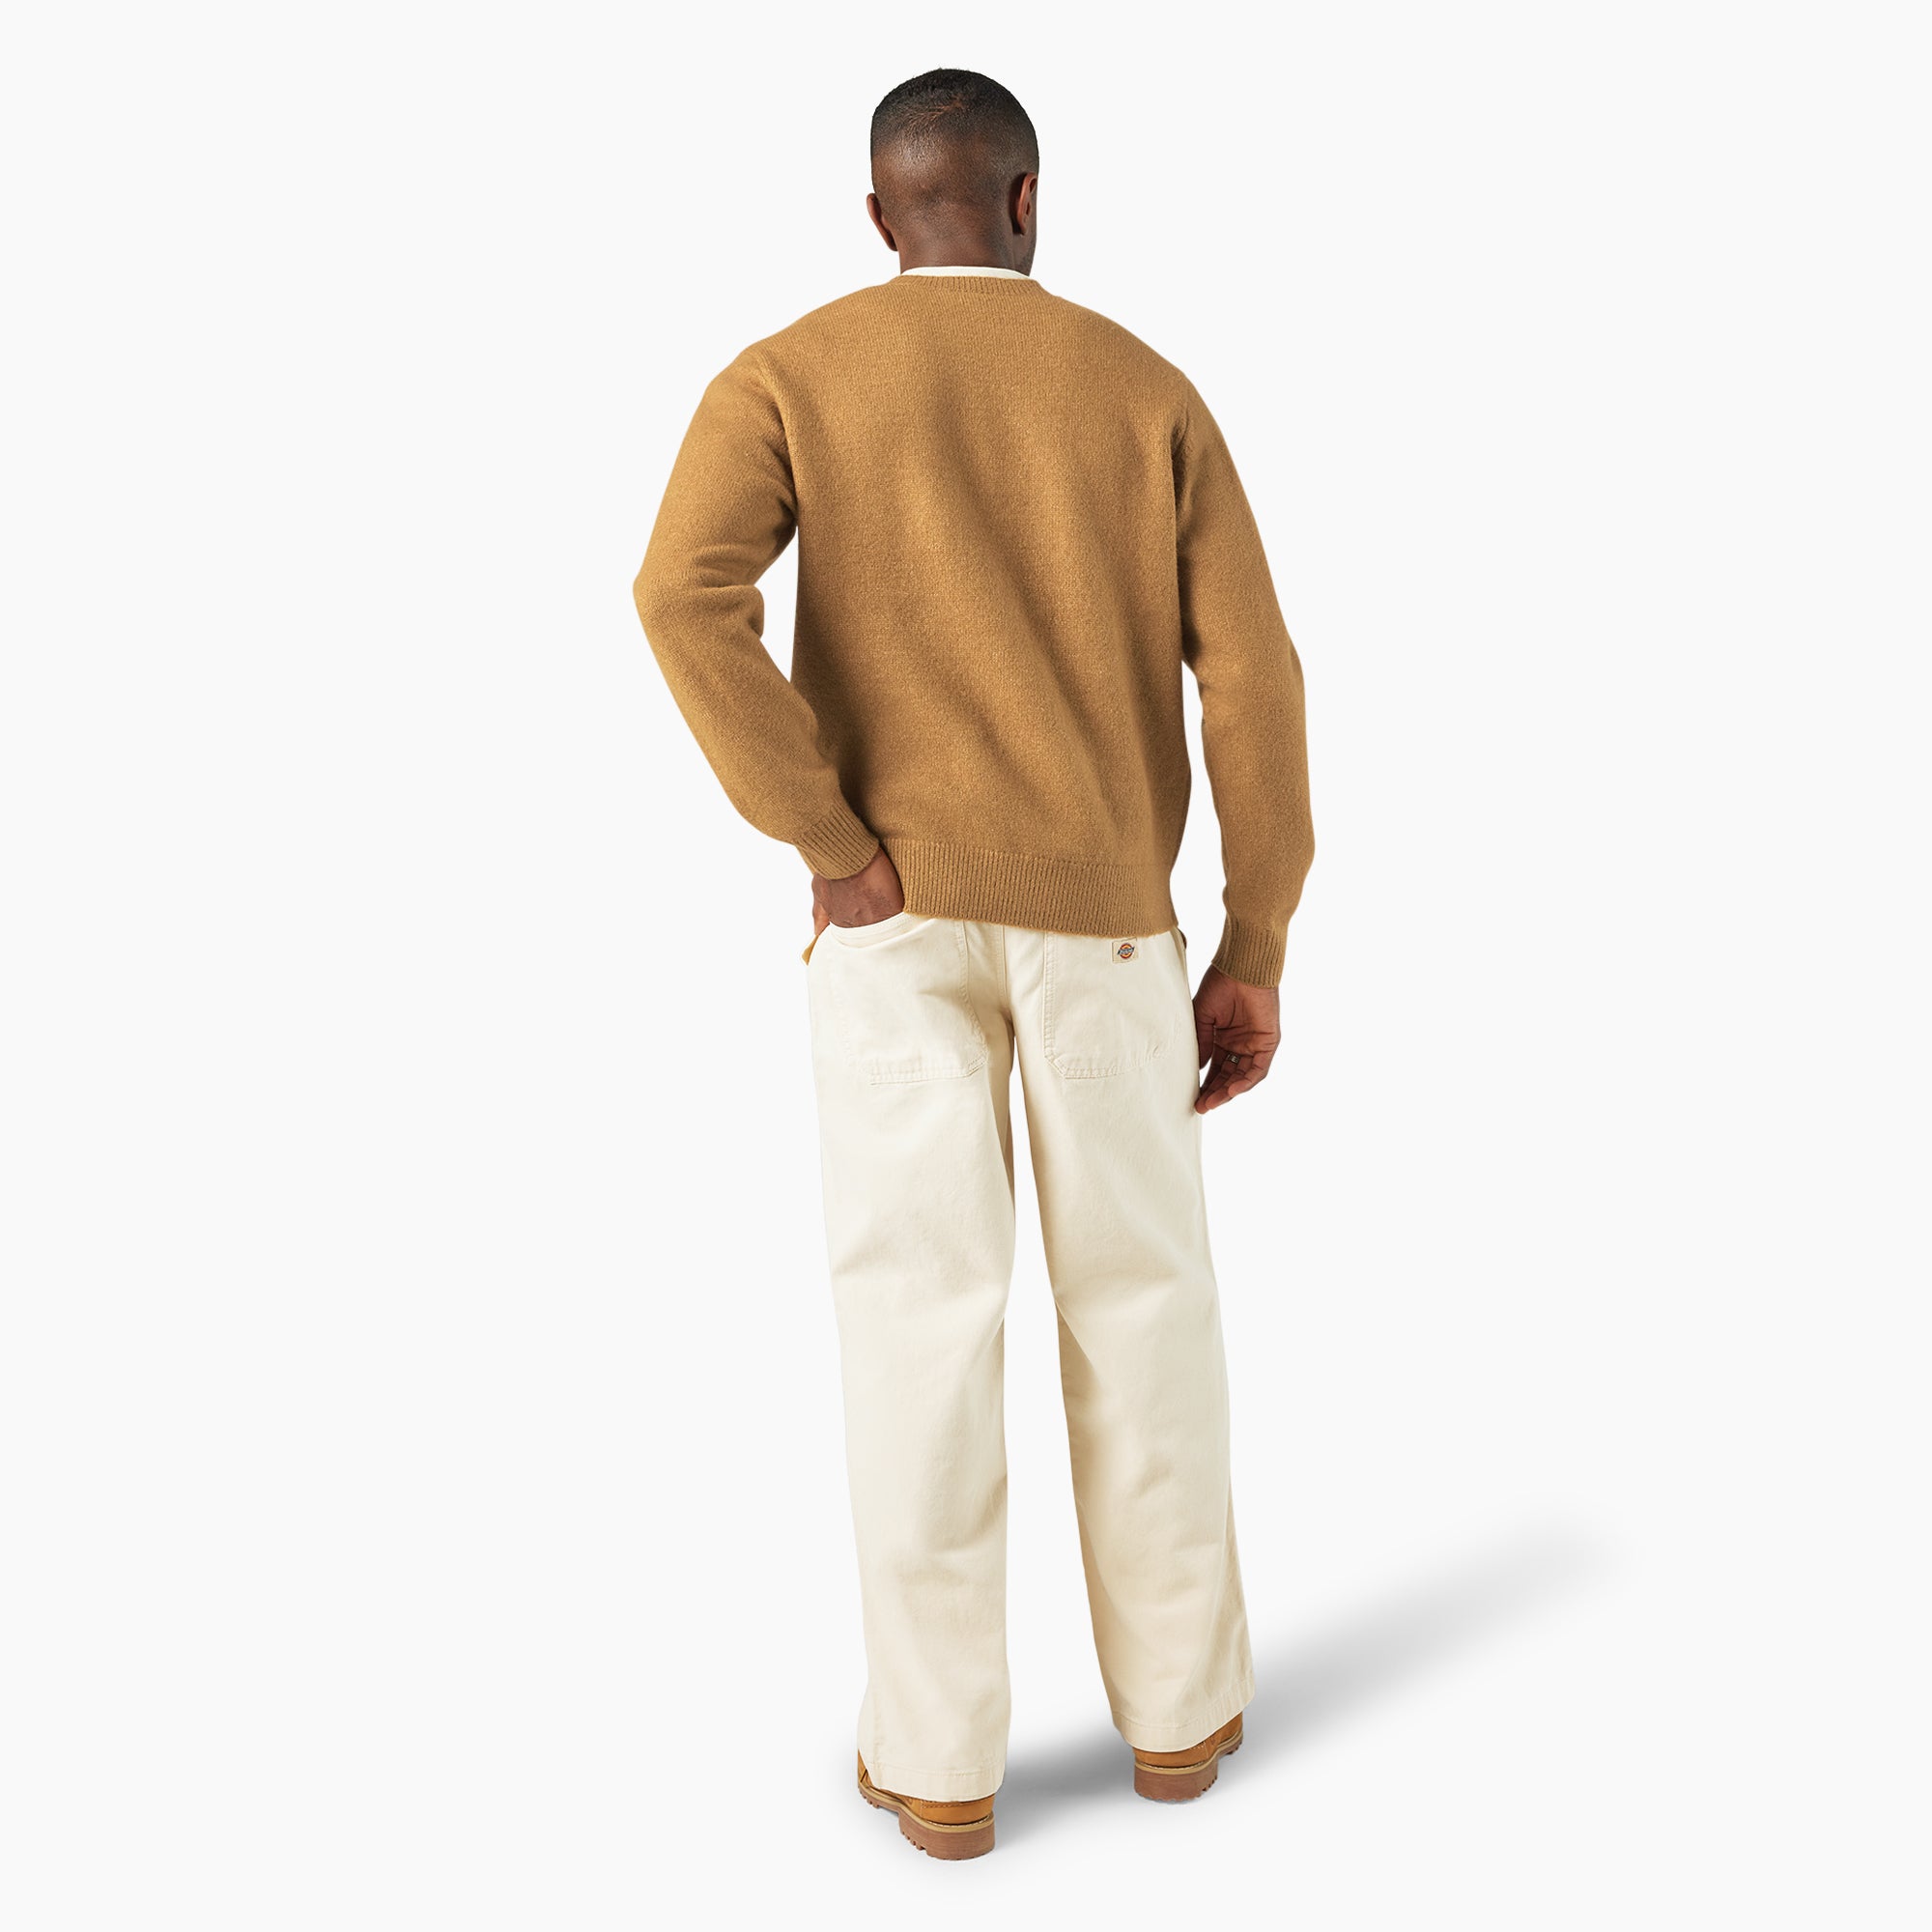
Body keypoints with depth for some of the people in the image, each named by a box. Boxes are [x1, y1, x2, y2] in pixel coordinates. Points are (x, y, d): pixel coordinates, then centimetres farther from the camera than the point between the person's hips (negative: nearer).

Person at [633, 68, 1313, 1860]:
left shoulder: (782, 378, 3)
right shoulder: (1148, 390, 8)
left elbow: (686, 597, -18)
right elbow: (1253, 677, -1)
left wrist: (836, 853, -12)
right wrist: (1256, 953, 3)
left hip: (899, 906, -1)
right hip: (1099, 913, 1)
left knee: (920, 1311, 3)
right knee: (1141, 1296, 13)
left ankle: (939, 1751, 10)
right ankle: (1177, 1696, 22)